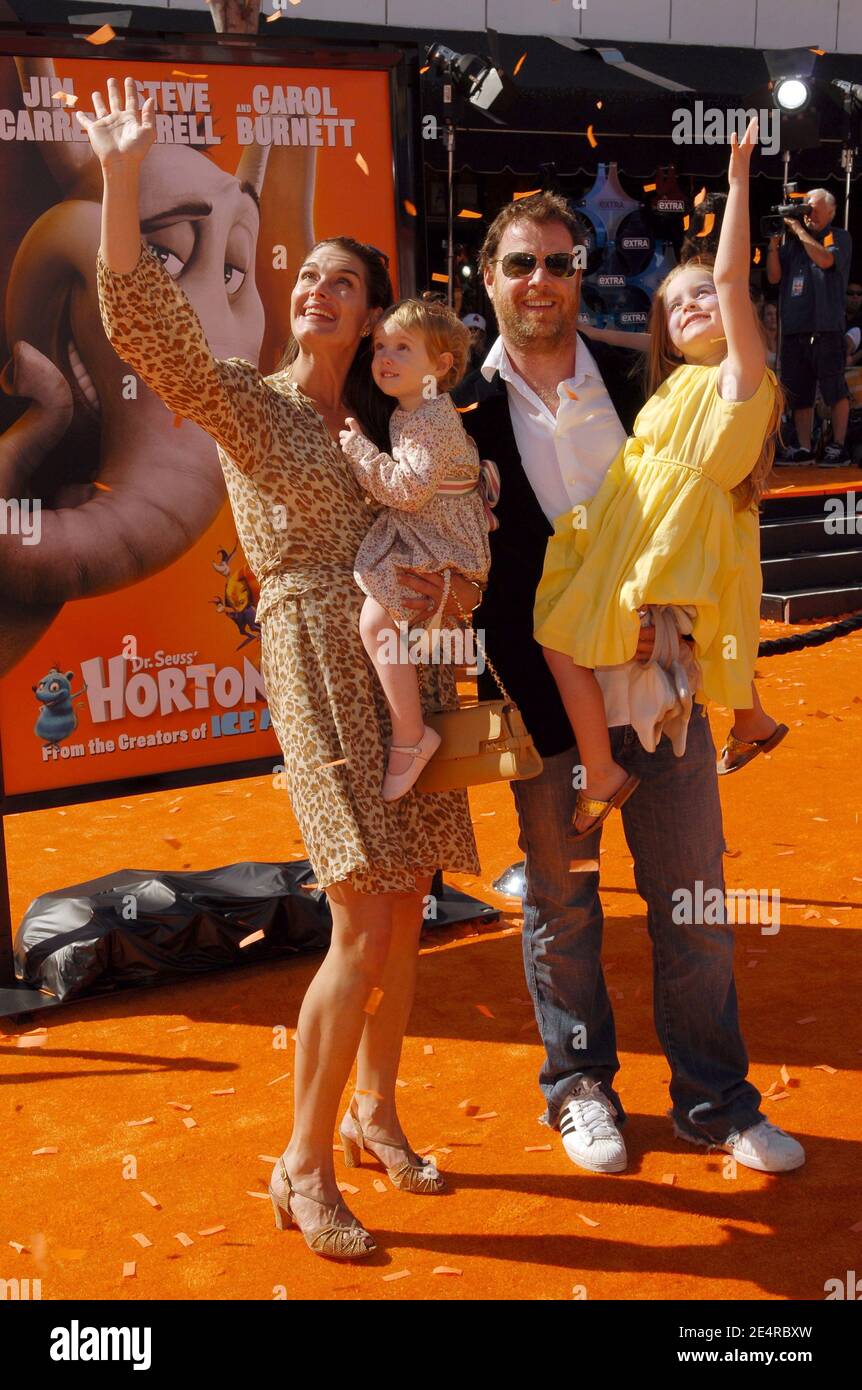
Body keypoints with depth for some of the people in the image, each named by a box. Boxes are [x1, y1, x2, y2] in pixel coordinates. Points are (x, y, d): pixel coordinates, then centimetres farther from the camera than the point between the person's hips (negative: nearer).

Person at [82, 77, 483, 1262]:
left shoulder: (380, 422, 15)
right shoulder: (248, 404, -1)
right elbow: (144, 323, -17)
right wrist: (123, 177, -22)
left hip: (403, 667, 6)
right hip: (317, 664, -6)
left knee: (405, 913, 9)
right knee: (365, 927, -11)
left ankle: (376, 1115, 28)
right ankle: (304, 1164, 5)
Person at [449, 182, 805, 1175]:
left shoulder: (640, 380, 4)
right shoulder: (463, 409, -4)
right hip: (545, 699, -2)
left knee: (692, 897, 10)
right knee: (561, 906, 12)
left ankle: (714, 1098, 27)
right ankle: (580, 1084, 33)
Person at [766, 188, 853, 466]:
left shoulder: (839, 237, 4)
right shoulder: (793, 242, 17)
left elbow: (825, 259, -16)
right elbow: (774, 277, 11)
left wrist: (799, 230, -8)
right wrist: (773, 242, 0)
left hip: (826, 328, -5)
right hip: (793, 328, 5)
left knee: (834, 390, -4)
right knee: (798, 393, 6)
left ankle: (838, 446, 1)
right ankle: (803, 448, 11)